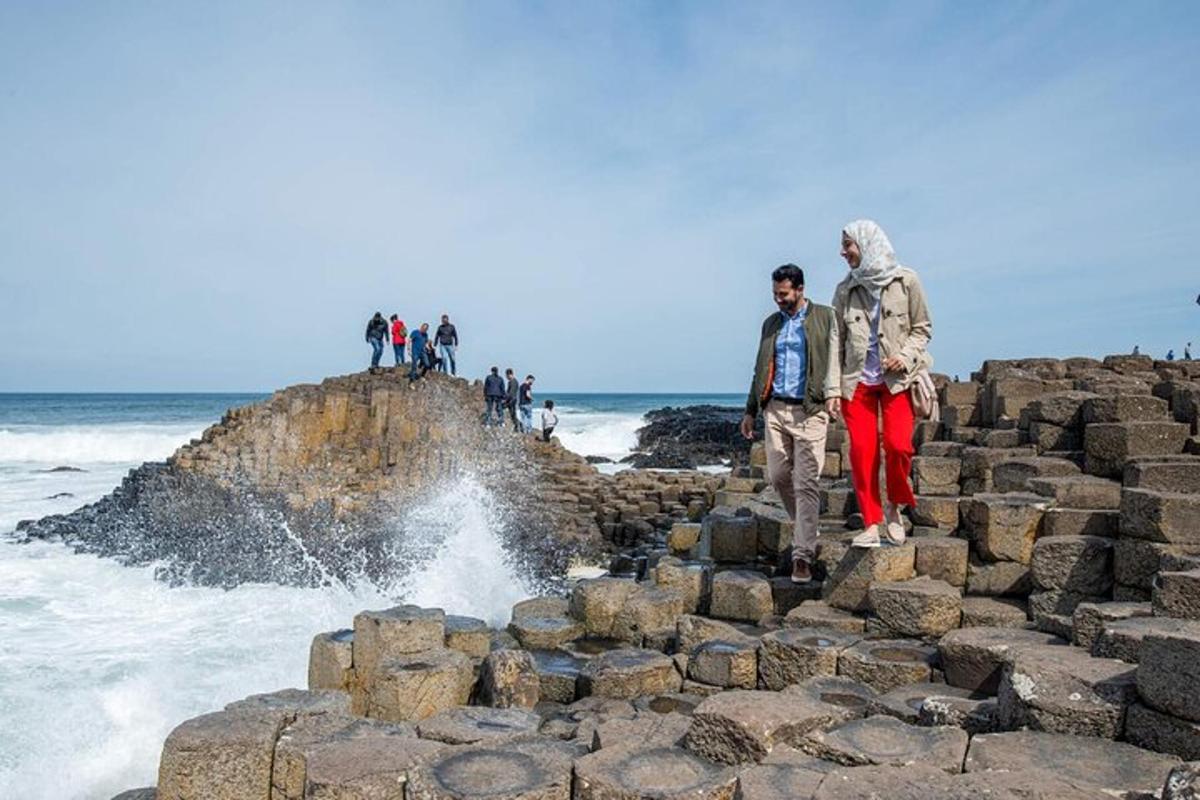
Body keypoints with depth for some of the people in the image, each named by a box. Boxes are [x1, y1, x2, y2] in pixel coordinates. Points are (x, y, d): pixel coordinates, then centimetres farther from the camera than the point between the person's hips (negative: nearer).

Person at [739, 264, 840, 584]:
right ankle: (804, 527, 31)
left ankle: (803, 555, -3)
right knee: (778, 476, 8)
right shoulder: (771, 323, 17)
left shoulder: (823, 317, 3)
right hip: (775, 409, 5)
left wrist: (832, 394, -22)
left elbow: (833, 358, -5)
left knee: (805, 483, -7)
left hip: (809, 411, -5)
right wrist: (751, 410, 18)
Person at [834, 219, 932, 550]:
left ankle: (894, 506, 13)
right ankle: (871, 524, 6)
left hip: (897, 378, -2)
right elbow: (836, 340, 8)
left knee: (898, 444, -14)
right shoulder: (844, 290, 6)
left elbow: (923, 327, 5)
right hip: (857, 379, 2)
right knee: (862, 451, -3)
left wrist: (906, 356, -13)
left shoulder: (906, 281, 0)